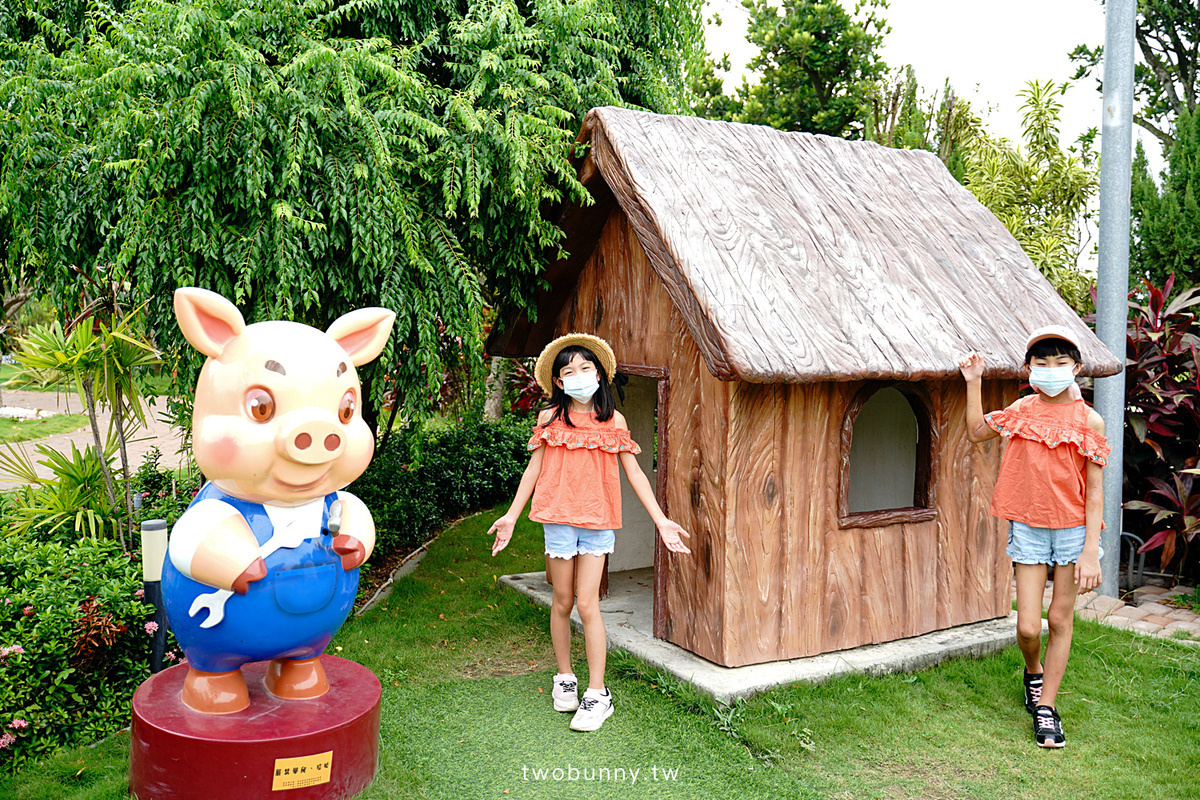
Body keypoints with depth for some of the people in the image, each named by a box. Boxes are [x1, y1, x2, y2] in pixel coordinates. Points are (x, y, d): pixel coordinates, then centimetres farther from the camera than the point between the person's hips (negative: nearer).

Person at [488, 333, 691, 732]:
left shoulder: (613, 420, 3)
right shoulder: (549, 418, 3)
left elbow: (634, 473, 4)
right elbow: (533, 469, 9)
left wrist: (661, 520, -1)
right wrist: (511, 515, 8)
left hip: (598, 522, -1)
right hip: (558, 518, 1)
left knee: (587, 603, -4)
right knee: (563, 601, 9)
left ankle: (597, 693, 4)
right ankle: (564, 677, 28)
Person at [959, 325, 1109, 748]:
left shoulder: (1089, 420, -6)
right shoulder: (1023, 410, 2)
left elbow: (1094, 491, -6)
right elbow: (977, 431, 11)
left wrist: (1090, 551, -10)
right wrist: (973, 383, 3)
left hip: (1073, 529, -1)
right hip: (1028, 527, 1)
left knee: (1060, 620, 7)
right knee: (1028, 627, -1)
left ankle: (1045, 706, 21)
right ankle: (1033, 672, 32)